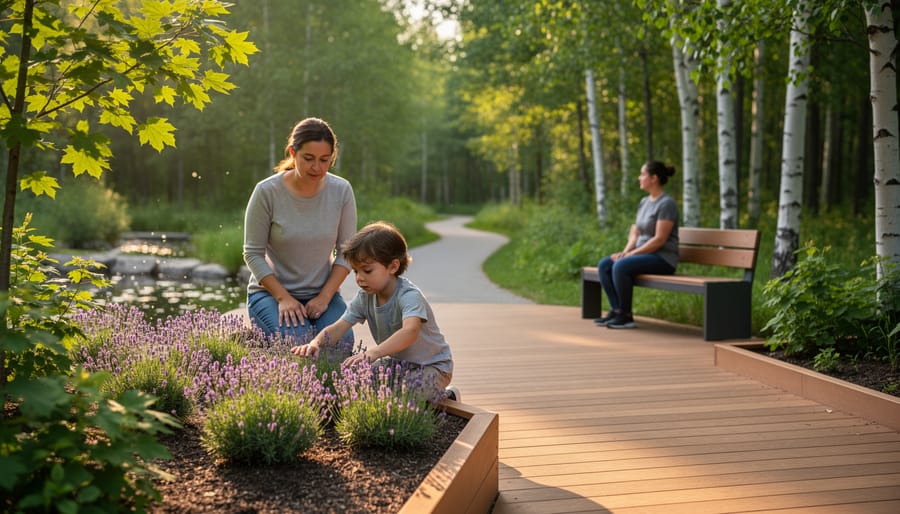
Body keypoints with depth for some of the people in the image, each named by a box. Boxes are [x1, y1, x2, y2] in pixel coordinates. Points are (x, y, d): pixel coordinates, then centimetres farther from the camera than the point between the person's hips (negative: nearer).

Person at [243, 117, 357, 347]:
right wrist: (283, 297, -16)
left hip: (322, 292, 2)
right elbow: (253, 254, -9)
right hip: (271, 291, -2)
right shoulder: (267, 192, -15)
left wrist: (325, 297, -11)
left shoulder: (341, 191, -7)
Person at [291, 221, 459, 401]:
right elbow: (339, 327, -10)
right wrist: (315, 343, -32)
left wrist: (374, 352, -63)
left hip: (433, 366, -8)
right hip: (398, 362, 8)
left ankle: (448, 397, -1)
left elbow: (410, 332, -48)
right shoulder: (365, 297, -5)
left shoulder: (409, 296, -29)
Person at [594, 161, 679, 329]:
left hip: (663, 258, -9)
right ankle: (616, 310, -10)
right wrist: (625, 251, -4)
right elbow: (635, 233, 14)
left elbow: (659, 239, -19)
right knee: (604, 264, -9)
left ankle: (625, 316, -19)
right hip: (644, 254, 9)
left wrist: (632, 253, -19)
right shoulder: (644, 202, 14)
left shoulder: (666, 203, -13)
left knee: (620, 266, -31)